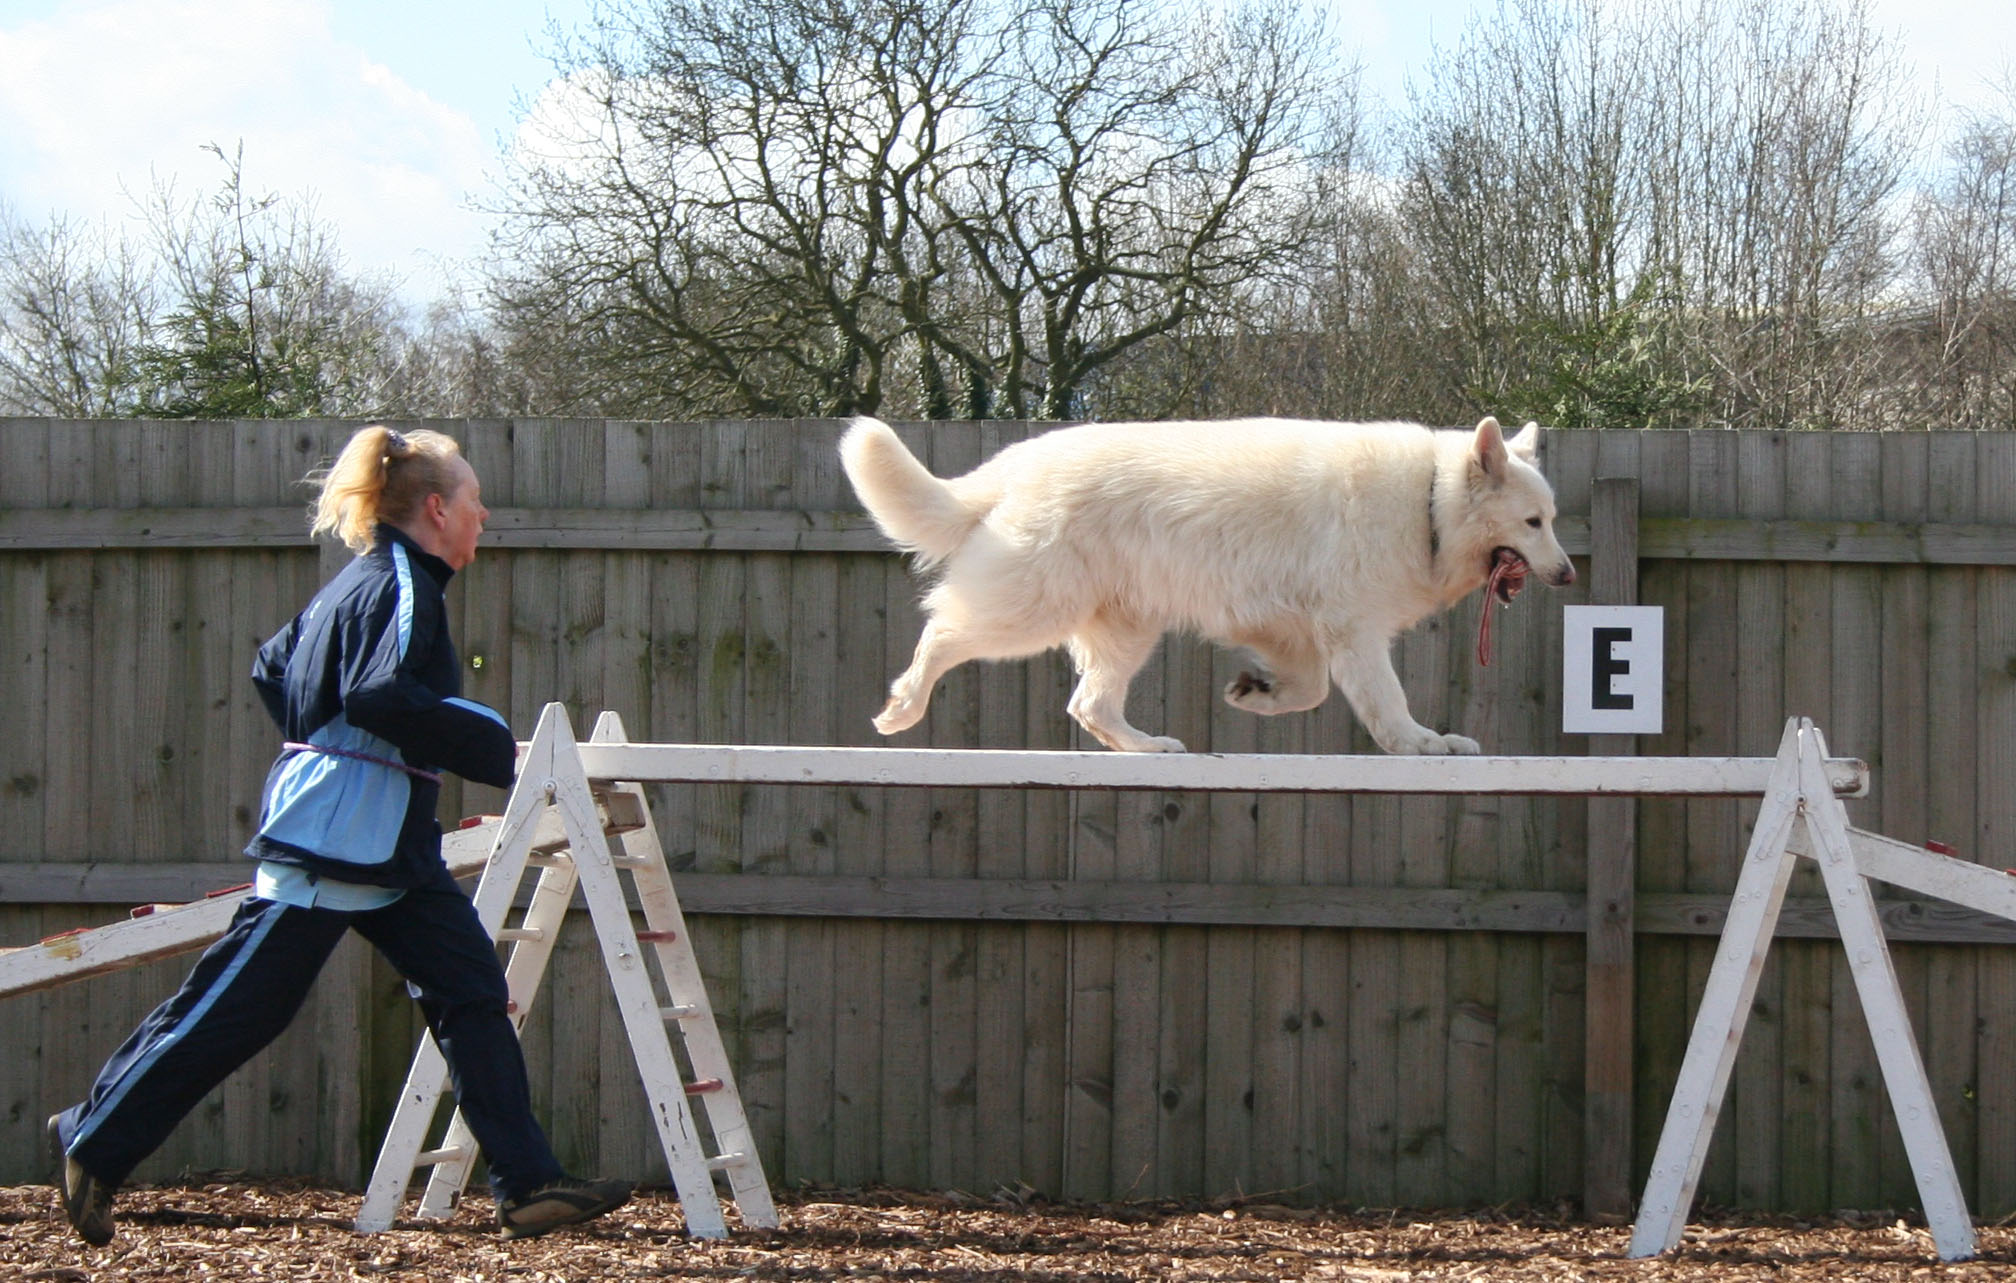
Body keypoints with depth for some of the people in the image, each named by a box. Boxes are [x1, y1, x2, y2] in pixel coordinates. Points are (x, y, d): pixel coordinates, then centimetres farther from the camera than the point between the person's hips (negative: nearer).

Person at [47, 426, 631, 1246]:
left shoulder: (367, 581, 16)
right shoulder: (400, 586, -13)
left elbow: (273, 670, 22)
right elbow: (381, 695, -28)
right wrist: (497, 746, -20)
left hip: (389, 842, 10)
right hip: (335, 835, -10)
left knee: (472, 991, 2)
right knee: (241, 1002, -3)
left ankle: (527, 1186, 1)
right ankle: (91, 1143, 9)